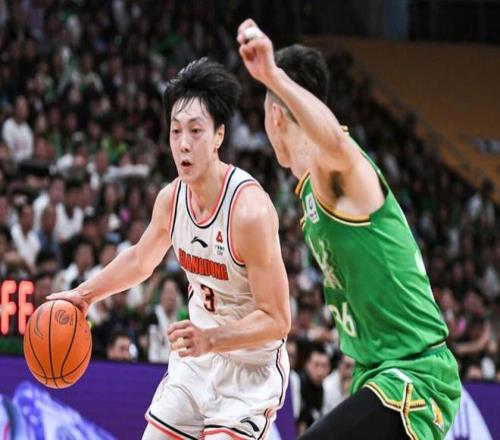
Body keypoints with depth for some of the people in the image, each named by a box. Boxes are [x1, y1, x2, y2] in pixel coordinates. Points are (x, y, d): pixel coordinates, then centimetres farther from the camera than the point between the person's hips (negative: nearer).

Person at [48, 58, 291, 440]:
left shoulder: (250, 209, -28)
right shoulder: (171, 198, -5)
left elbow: (276, 320, -26)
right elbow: (140, 259, 19)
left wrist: (211, 339, -37)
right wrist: (84, 294, 12)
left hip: (250, 368, -7)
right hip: (197, 358, 8)